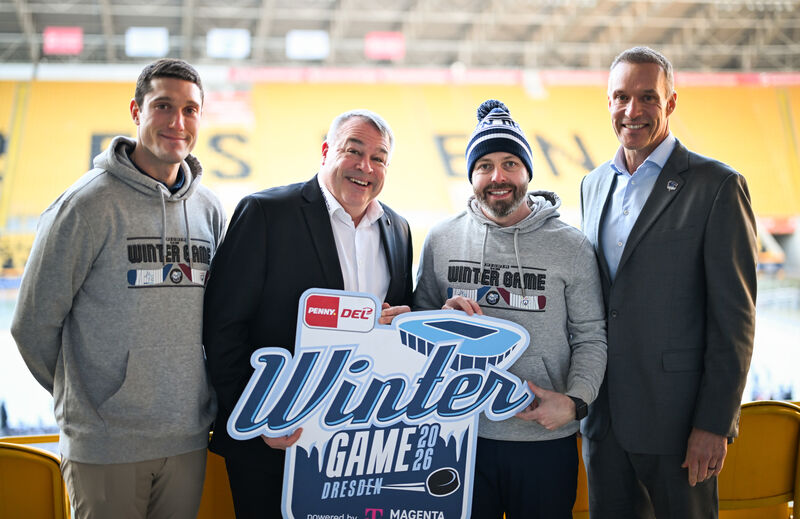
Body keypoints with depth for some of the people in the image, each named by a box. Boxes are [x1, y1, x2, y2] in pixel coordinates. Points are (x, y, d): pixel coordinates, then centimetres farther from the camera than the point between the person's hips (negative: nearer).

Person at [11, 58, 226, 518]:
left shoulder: (210, 209, 6)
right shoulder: (90, 203, -10)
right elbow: (33, 324, -4)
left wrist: (199, 401, 12)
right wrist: (78, 395, 7)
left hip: (188, 440, 5)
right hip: (105, 444, -4)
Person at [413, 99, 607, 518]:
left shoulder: (571, 246, -1)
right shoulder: (441, 240, 3)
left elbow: (590, 337, 0)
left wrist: (575, 401, -14)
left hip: (546, 440, -1)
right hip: (461, 435, 1)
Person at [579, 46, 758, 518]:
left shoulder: (716, 186, -8)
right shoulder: (594, 185, 11)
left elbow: (734, 317, -11)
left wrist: (714, 424, -14)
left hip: (675, 418, -5)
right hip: (603, 416, 5)